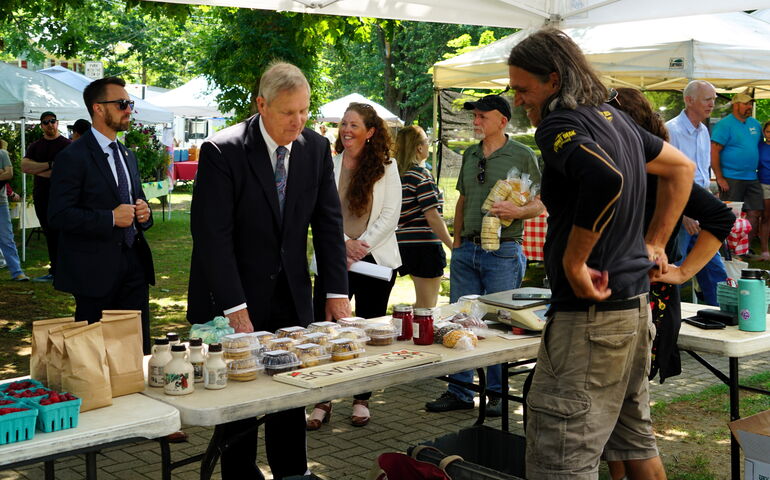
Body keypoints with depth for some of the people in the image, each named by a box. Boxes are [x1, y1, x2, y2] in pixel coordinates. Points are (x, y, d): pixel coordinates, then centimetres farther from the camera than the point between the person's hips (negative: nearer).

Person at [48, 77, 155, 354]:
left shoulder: (128, 156, 16)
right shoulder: (72, 157, -9)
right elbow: (59, 216, -16)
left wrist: (144, 213, 3)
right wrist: (111, 218, -21)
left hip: (134, 266, 7)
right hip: (96, 269, -7)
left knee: (139, 350, 8)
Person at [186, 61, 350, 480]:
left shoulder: (316, 149, 1)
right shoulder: (222, 151, -15)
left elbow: (328, 222, 4)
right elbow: (212, 234, -18)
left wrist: (336, 291, -4)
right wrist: (234, 306, -23)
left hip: (291, 298, 5)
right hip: (234, 297, -4)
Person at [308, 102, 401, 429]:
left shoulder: (386, 166, 2)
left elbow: (390, 215, -3)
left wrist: (363, 245, -11)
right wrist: (345, 242, -13)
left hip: (375, 258, 0)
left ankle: (362, 400, 21)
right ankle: (322, 402, 8)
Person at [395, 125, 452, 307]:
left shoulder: (398, 174, 10)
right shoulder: (421, 174, -15)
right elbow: (433, 217, -18)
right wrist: (453, 247, -13)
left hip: (405, 243, 8)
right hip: (424, 245, -8)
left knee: (422, 303, 22)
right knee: (427, 307, 0)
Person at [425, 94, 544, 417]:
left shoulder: (522, 156, -3)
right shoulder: (470, 155, 14)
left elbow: (540, 204, -3)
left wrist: (516, 211, -21)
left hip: (503, 251, -6)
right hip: (467, 249, 6)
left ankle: (498, 393, 13)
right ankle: (459, 392, 17)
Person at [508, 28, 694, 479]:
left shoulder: (558, 125, -16)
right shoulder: (613, 116, 12)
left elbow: (605, 178, -36)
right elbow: (682, 167, 24)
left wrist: (573, 260, -25)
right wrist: (654, 243, 21)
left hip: (590, 308, -10)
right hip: (634, 300, 10)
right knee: (635, 439, 21)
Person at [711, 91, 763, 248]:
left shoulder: (755, 123, 13)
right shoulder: (725, 124, -9)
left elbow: (760, 145, 25)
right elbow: (714, 152, -14)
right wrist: (720, 178, -17)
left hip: (752, 178, 7)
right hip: (731, 179, -7)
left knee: (754, 213, 6)